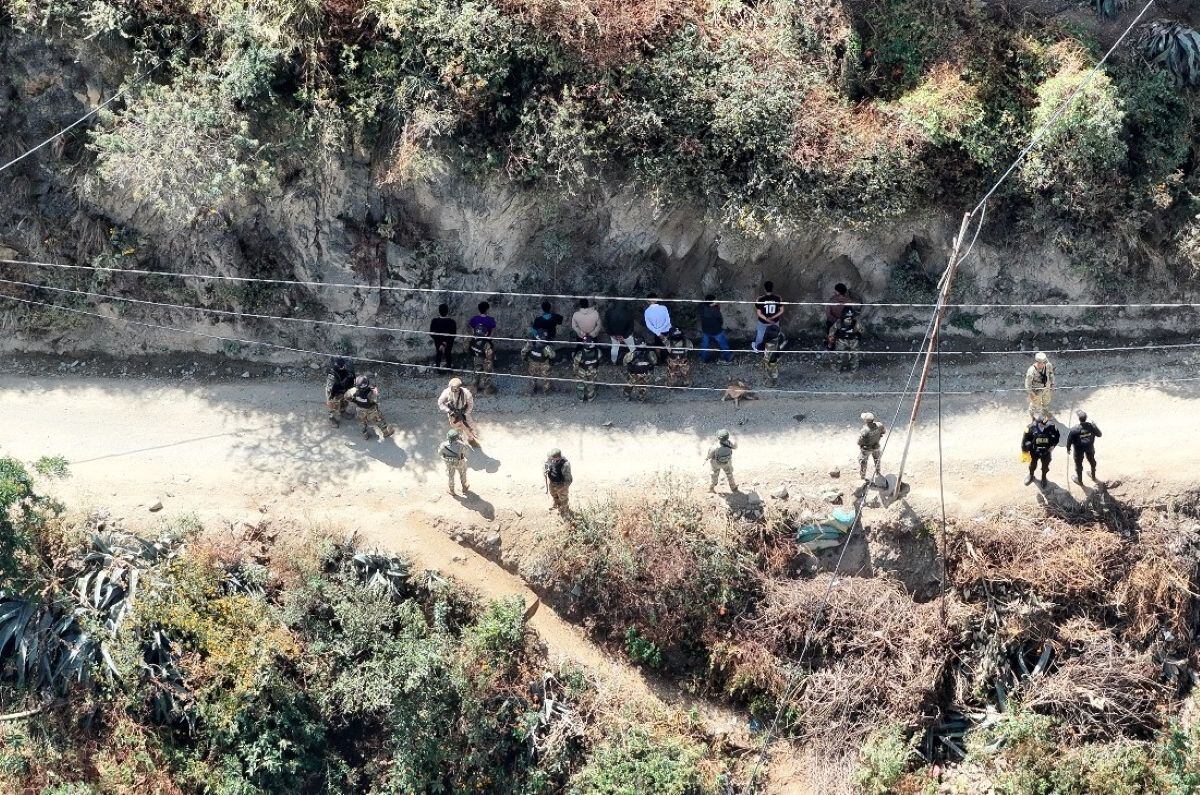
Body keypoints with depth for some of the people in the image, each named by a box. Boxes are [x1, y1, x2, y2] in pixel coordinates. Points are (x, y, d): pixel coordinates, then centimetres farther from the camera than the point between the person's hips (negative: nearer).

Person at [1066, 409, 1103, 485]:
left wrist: (1068, 448, 0)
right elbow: (1099, 434, -6)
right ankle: (1093, 475, 54)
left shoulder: (1074, 430, -32)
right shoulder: (1092, 426, -23)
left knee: (1079, 464, 21)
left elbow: (1069, 440, -19)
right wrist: (1095, 426, 10)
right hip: (1090, 448, 3)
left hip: (1079, 450, -3)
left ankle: (1079, 480, 40)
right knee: (1092, 461, 30)